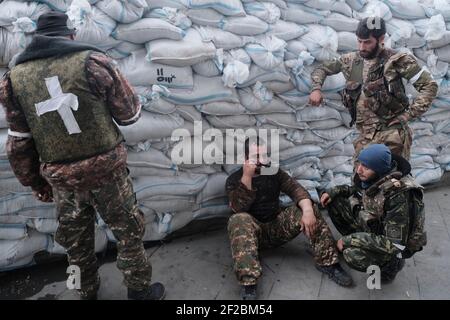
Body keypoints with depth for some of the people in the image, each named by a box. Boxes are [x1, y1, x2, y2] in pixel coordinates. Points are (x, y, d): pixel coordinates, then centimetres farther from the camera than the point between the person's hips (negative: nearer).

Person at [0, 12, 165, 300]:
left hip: (60, 178, 4)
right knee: (128, 232, 15)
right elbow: (130, 113, -4)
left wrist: (35, 182, 15)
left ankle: (87, 293, 44)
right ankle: (140, 291, 31)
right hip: (105, 170, -3)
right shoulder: (92, 61, -11)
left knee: (76, 241, 22)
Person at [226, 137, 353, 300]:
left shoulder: (274, 172, 4)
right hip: (253, 230, -3)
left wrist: (307, 210, -31)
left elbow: (295, 189, -11)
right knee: (239, 220, -38)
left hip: (277, 226, 3)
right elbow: (239, 208, -22)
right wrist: (247, 177, -30)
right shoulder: (234, 180, -6)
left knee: (310, 209, -18)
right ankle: (248, 283, -46)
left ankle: (327, 262, -16)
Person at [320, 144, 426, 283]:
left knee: (354, 255, -33)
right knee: (335, 201, -7)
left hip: (398, 243, -7)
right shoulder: (374, 178, -14)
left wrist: (350, 240, -30)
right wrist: (334, 191, -9)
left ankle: (390, 264, -1)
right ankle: (359, 242, 11)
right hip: (372, 224, 7)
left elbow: (395, 245, -33)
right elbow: (356, 188, 10)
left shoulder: (400, 196, -35)